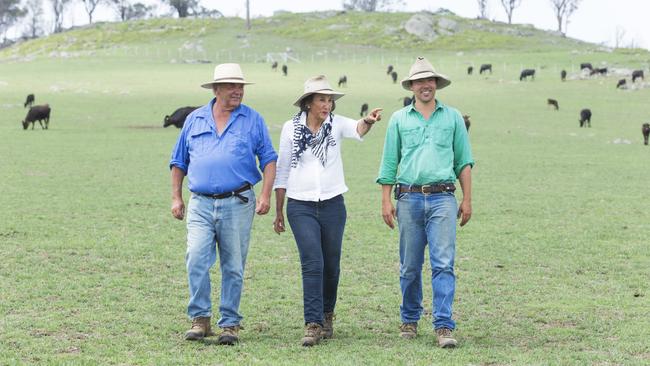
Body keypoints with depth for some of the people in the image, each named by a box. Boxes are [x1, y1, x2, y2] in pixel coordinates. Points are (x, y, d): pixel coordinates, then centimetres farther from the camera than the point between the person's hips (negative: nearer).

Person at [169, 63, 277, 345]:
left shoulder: (253, 120, 6)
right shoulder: (194, 120, 11)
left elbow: (269, 160, 5)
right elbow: (179, 162, 18)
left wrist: (265, 195, -7)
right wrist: (176, 198, 11)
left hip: (238, 204, -1)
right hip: (201, 204, 1)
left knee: (233, 267, 3)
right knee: (196, 259, -14)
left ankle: (230, 324, 11)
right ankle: (200, 319, -4)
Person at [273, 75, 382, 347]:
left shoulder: (336, 124, 0)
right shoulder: (291, 128, -2)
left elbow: (357, 130, -23)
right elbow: (281, 171, 4)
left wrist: (368, 121, -47)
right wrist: (278, 212, 6)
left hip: (332, 204, 2)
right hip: (301, 206, -2)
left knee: (331, 265, 10)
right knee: (312, 263, -13)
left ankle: (326, 316, 30)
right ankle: (313, 324, -13)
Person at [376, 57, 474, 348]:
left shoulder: (453, 117, 10)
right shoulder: (399, 119, 10)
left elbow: (463, 161, 11)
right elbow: (389, 163, 10)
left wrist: (467, 200, 6)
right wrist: (386, 201, 4)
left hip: (442, 198, -1)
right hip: (409, 198, 1)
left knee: (443, 264, -9)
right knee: (409, 266, 7)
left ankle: (443, 326, -11)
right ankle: (409, 320, 22)